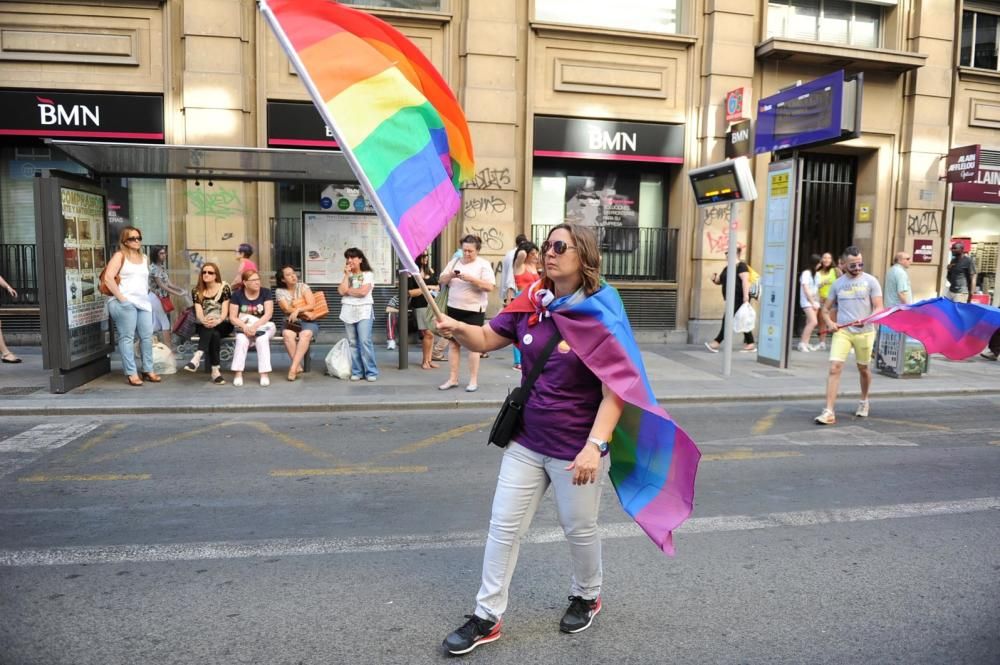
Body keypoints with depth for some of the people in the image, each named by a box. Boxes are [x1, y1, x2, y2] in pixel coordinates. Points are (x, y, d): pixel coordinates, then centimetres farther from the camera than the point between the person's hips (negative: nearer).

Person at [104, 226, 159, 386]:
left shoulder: (145, 258, 21)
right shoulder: (120, 255, 2)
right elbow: (108, 278, -9)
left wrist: (146, 293, 13)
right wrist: (120, 297, -13)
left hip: (144, 302, 6)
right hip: (126, 302, -6)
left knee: (147, 336, 3)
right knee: (127, 337, -4)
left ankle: (148, 370, 12)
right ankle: (131, 374, -3)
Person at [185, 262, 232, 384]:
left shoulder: (224, 288, -2)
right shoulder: (196, 291, 4)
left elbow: (225, 311, -12)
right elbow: (199, 312, -9)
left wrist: (217, 321, -34)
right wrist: (204, 321, -34)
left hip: (223, 325, -1)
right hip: (203, 325, 1)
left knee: (211, 329, -36)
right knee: (214, 335, -35)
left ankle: (197, 357, -50)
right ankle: (216, 370, -47)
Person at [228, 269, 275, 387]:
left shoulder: (266, 292, -3)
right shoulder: (237, 295, -1)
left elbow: (268, 314, -13)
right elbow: (232, 318, -6)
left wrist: (255, 326, -27)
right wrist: (245, 327, -26)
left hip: (263, 327, 0)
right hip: (243, 328, 1)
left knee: (262, 339, -32)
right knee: (242, 339, -32)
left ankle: (264, 374, -31)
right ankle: (238, 374, -30)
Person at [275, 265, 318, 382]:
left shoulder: (303, 287, 4)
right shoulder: (279, 291, 6)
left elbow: (311, 305, -5)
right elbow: (287, 309, -4)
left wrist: (297, 309, -19)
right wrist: (304, 310, -10)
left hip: (308, 322, -1)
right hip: (291, 322, 1)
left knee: (305, 334, -35)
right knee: (287, 334, -34)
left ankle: (293, 367, -37)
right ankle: (298, 367, -29)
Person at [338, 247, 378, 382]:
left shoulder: (368, 274, 1)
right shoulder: (347, 276, 15)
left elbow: (363, 292, -13)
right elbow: (341, 291, -2)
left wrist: (348, 290, -2)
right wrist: (347, 275, 0)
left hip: (364, 311, -5)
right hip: (348, 311, 5)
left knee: (365, 341, -13)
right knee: (353, 343, 3)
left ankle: (371, 372, -8)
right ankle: (356, 372, 6)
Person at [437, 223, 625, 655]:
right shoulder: (531, 305, -1)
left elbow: (615, 391, -19)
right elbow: (487, 338, 9)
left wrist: (595, 445, -28)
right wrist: (458, 329, -13)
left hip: (576, 449, -5)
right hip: (526, 442, 5)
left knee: (579, 530, 17)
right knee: (503, 527, 10)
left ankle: (587, 596, 46)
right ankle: (487, 617, 26)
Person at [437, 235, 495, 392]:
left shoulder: (483, 264, -3)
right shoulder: (454, 262, 11)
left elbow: (490, 286, -13)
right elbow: (441, 281, 10)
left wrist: (471, 279, -22)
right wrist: (450, 275, -12)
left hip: (474, 310, -5)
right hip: (454, 309, 5)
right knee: (453, 344, 7)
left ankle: (473, 380, 6)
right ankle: (452, 379, 15)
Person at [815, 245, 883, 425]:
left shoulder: (870, 281, -1)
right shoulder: (837, 283, 7)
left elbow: (879, 308, -5)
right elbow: (825, 308, 14)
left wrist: (865, 320, -24)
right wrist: (829, 322, -7)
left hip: (864, 332, -1)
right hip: (842, 331, 1)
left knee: (863, 368, 15)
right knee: (834, 367, -12)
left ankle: (864, 402, 42)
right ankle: (829, 412, -13)